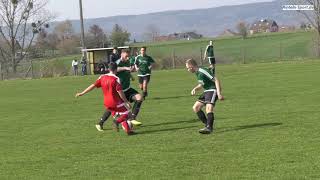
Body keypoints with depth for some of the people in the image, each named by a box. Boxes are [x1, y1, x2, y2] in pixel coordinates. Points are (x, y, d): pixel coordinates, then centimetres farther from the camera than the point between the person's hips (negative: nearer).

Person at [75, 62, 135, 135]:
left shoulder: (102, 77, 3)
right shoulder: (116, 79, -14)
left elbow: (93, 86, 4)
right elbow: (120, 92, -18)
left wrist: (82, 93, 11)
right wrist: (127, 102, -9)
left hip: (107, 103, 6)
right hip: (116, 102, -6)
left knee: (120, 115, 21)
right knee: (126, 113, 9)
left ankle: (128, 130, 13)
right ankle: (117, 121, -15)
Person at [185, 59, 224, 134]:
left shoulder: (203, 71, -20)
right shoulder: (197, 72, 9)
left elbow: (216, 80, -21)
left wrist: (219, 93, -27)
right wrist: (195, 89, 5)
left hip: (213, 90, -10)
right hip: (206, 91, 10)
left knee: (209, 108, -27)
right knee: (195, 107, 6)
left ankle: (209, 128, -27)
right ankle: (207, 124, 7)